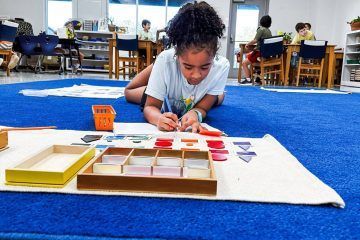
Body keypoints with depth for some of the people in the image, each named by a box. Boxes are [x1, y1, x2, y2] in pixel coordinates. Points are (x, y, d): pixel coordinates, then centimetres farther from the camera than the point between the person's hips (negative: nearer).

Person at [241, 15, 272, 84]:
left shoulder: (261, 29, -10)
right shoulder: (269, 31, 14)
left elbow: (255, 40, -18)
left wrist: (247, 44, -4)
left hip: (260, 53, -9)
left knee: (244, 63, -6)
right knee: (247, 56, 28)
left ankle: (247, 78, -11)